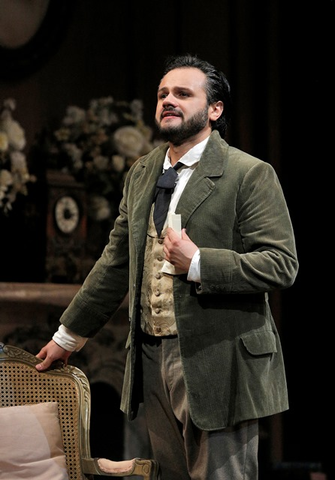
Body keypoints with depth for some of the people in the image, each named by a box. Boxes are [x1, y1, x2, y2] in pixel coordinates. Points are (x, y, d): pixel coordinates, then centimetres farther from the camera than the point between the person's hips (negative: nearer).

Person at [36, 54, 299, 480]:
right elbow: (116, 264, 22)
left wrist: (198, 263, -20)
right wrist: (68, 336, 23)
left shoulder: (250, 174, -6)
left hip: (216, 362, -6)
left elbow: (282, 265, -12)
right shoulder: (141, 174, 15)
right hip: (152, 361, 6)